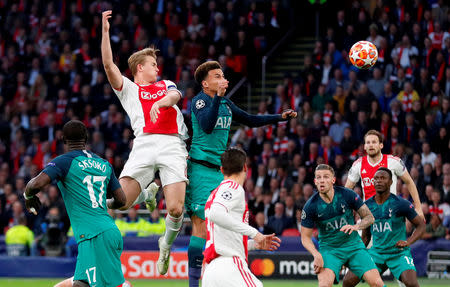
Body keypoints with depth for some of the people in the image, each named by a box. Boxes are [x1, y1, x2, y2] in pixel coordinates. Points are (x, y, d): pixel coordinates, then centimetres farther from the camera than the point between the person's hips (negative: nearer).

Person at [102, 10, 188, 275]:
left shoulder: (166, 85, 29)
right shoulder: (128, 89, 23)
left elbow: (174, 96, 6)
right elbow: (109, 65, 9)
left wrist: (160, 102, -17)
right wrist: (105, 31, 1)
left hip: (173, 145, 0)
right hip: (144, 143, 0)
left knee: (175, 208, -17)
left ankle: (167, 245, 15)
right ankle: (148, 193, 18)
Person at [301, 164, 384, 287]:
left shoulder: (347, 195, -10)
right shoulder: (311, 206, -12)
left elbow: (369, 217, -3)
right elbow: (305, 237, -4)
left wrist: (355, 226, -24)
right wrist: (316, 255, -22)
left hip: (353, 245, 2)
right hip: (329, 249, -1)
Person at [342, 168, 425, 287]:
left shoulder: (400, 204, -8)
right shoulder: (367, 206, 5)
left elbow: (421, 226, -1)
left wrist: (408, 242, -17)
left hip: (399, 253, -4)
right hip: (376, 252, 4)